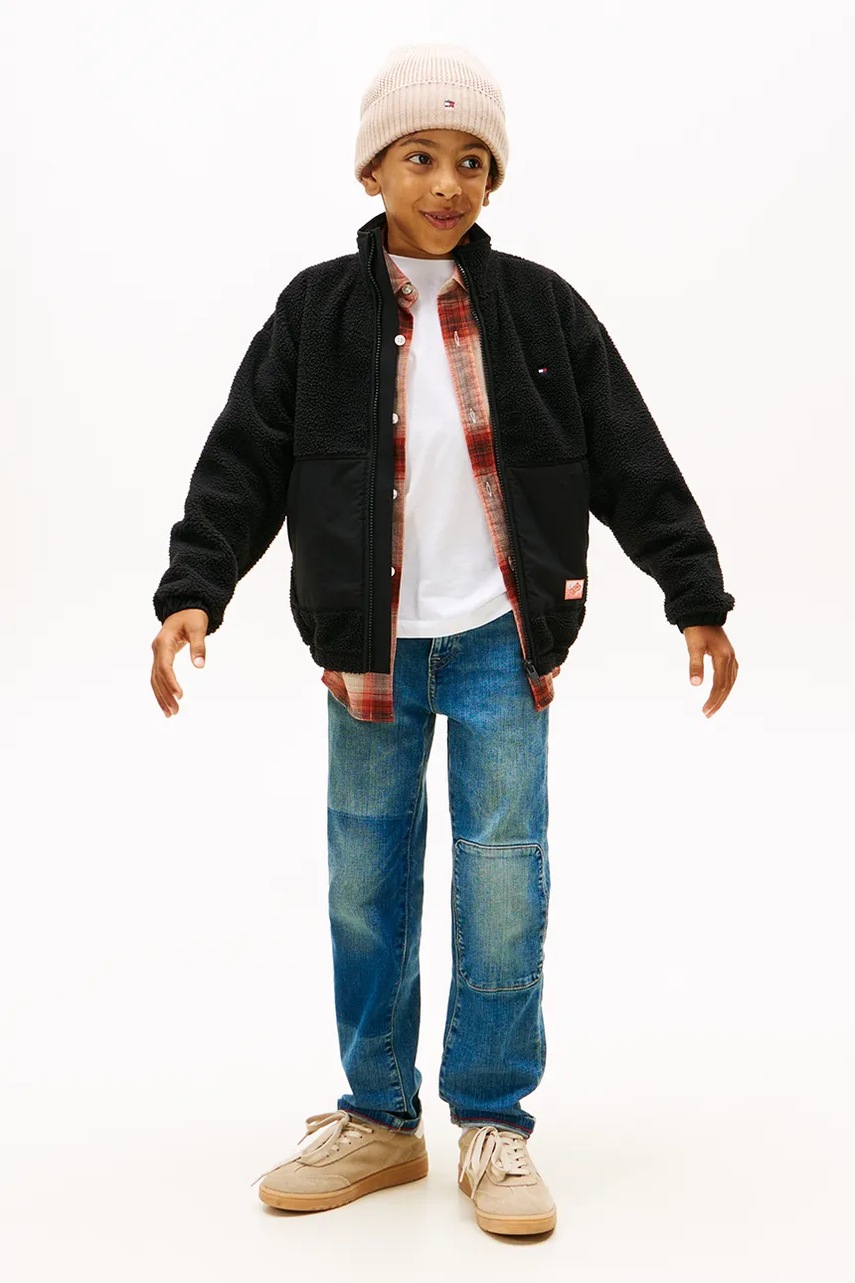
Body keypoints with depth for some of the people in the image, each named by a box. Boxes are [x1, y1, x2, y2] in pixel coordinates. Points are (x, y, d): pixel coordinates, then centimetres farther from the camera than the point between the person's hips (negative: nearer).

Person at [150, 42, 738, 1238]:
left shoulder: (542, 310, 0)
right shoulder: (317, 311, 0)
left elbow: (634, 465, 3)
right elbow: (244, 462, -2)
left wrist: (698, 598, 1)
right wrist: (193, 591, -14)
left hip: (500, 643, -1)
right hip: (370, 645, 1)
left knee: (504, 878, 1)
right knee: (366, 880, 7)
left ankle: (494, 1123, 15)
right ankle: (379, 1118, 22)